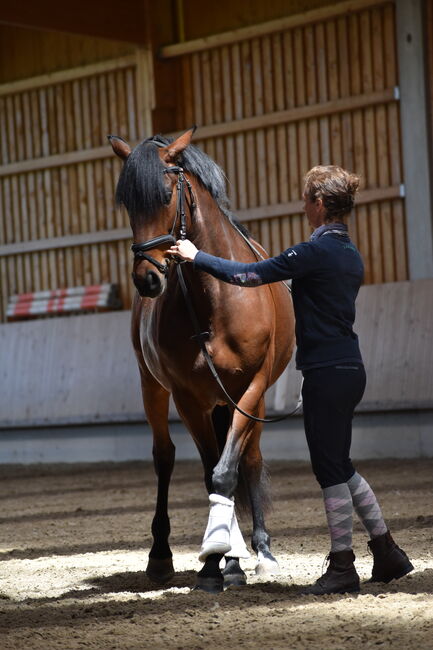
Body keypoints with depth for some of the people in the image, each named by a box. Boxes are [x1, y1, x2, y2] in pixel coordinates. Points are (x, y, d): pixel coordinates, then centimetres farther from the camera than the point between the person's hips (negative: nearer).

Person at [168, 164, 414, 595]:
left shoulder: (315, 251, -15)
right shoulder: (350, 254, 13)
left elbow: (249, 275, -14)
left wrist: (196, 257, -3)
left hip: (326, 374, -9)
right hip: (349, 370, 9)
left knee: (330, 469, -2)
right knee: (340, 466, 17)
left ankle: (342, 567, 5)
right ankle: (388, 554, 20)